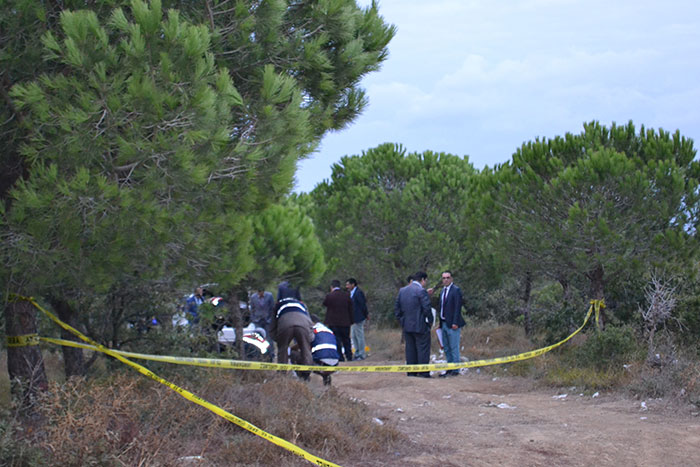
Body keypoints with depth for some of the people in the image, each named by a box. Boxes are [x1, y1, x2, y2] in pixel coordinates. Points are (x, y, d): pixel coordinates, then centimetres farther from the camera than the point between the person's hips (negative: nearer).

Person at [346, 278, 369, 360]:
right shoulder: (351, 293, 13)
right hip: (353, 319, 10)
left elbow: (363, 304, -17)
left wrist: (366, 315, -10)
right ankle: (357, 353, 25)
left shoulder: (358, 293, -17)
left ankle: (362, 355, 6)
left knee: (359, 336, -2)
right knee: (353, 336, 15)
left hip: (358, 319, -10)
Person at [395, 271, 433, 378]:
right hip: (420, 326, -7)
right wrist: (430, 321, -2)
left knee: (410, 350, 10)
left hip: (406, 326, 7)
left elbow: (396, 308, 12)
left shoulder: (402, 290, 10)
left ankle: (411, 373, 12)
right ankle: (423, 373, -2)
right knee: (423, 349, -1)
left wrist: (402, 321, 16)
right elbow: (427, 308, -16)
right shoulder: (421, 291, -12)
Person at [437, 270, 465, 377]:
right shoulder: (443, 291, 16)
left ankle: (455, 370, -1)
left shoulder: (456, 290, -10)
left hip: (452, 324, -9)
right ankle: (449, 369, 18)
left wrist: (455, 323, -19)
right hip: (444, 323, 9)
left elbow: (458, 307, -15)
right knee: (446, 348, 12)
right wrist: (440, 323, 13)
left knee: (454, 348, -5)